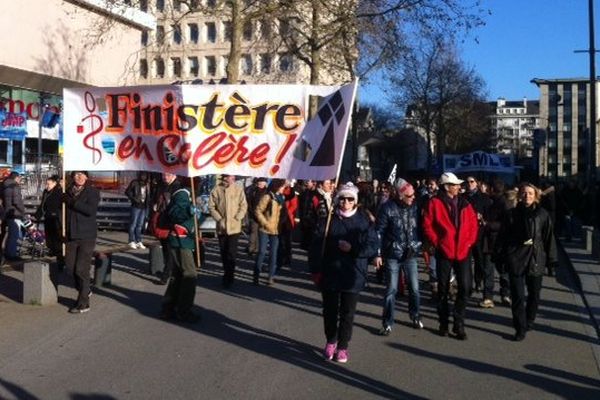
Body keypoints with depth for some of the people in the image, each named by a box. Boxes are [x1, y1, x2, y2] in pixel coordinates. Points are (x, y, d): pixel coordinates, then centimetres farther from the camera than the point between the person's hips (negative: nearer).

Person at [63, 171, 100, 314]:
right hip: (72, 235, 5)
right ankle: (84, 290, 31)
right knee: (70, 264, 6)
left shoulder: (92, 191, -5)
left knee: (81, 268, -7)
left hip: (87, 236, -5)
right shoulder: (69, 191, 9)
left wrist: (73, 202, -19)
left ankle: (83, 303, 1)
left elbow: (91, 210, -20)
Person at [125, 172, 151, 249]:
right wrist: (134, 199, -13)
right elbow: (127, 192, -4)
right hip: (136, 206, -5)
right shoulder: (134, 183, -4)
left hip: (144, 207, 5)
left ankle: (138, 241, 15)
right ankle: (132, 242, 2)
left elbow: (148, 195, 13)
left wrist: (147, 204, -2)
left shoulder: (147, 184, 11)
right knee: (133, 224, -2)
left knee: (140, 225, 10)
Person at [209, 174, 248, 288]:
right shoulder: (216, 190, -3)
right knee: (223, 252, 12)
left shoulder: (238, 189, -4)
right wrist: (219, 219, -8)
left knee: (231, 253, -6)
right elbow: (211, 206, 1)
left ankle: (229, 278, 4)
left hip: (234, 227, -2)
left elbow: (243, 206, -2)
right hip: (221, 227, 2)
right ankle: (228, 275, 27)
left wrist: (236, 219, -10)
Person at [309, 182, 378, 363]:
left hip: (352, 276, -1)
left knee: (347, 313, 7)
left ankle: (343, 346, 22)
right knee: (330, 311, 13)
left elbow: (373, 246, -6)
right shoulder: (328, 220, -1)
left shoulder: (363, 221, -3)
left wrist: (353, 249, -19)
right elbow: (316, 246, -1)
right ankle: (330, 342, 33)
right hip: (329, 274, 1)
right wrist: (315, 270, -5)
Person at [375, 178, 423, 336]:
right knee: (391, 290, 2)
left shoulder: (414, 206, -1)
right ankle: (387, 323, 13)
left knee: (414, 288, 9)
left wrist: (423, 246, 4)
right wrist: (378, 254, -9)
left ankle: (415, 316, 31)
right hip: (393, 255, -3)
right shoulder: (388, 208, -12)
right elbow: (379, 232, -8)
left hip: (411, 254, 3)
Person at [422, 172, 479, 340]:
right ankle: (443, 323, 21)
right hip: (444, 252, -3)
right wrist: (436, 243, -7)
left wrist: (469, 242, 0)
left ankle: (459, 324, 11)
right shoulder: (435, 203, -4)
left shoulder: (464, 204, 8)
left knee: (464, 288, -1)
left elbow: (473, 224, 10)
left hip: (463, 252, 3)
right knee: (443, 288, 8)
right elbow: (427, 225, -5)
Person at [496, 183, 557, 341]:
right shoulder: (513, 214, 2)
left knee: (534, 294, 13)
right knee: (517, 295, -2)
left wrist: (551, 260, -2)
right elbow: (503, 236, 3)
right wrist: (501, 256, 0)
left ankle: (529, 321, 33)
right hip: (516, 258, 0)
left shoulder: (542, 214, 0)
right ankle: (520, 328, 5)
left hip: (536, 259, 0)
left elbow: (549, 237, 0)